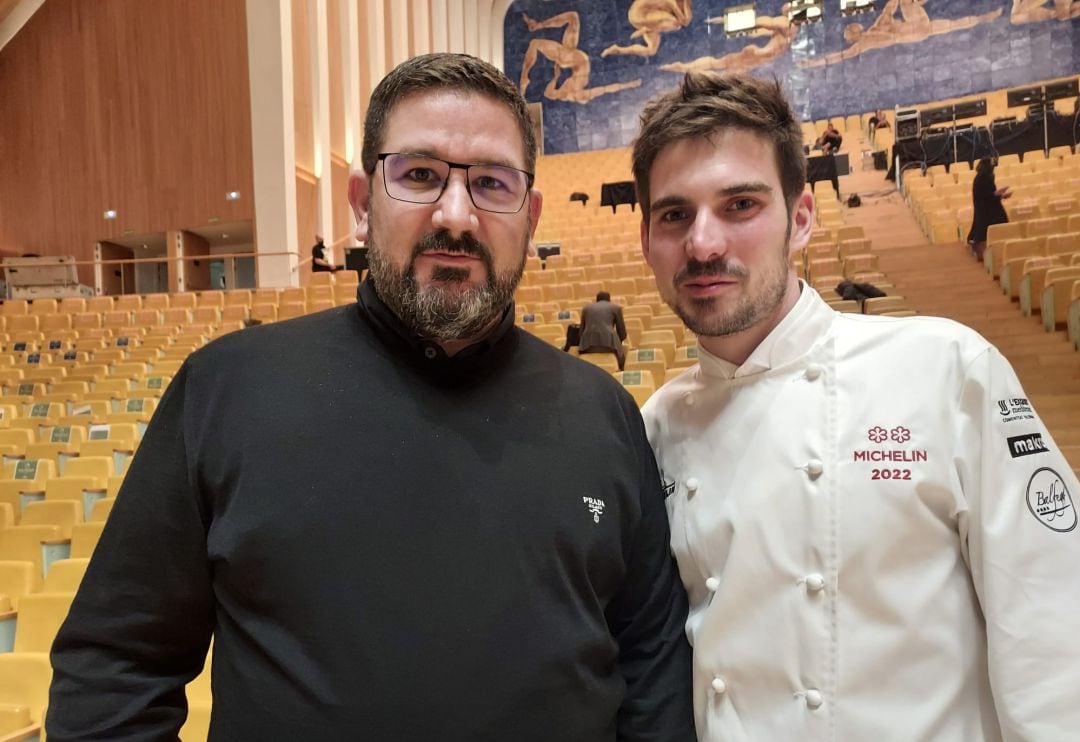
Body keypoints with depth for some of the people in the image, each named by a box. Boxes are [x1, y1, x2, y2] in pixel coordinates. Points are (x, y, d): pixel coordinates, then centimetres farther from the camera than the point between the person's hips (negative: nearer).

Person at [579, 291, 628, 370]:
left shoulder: (586, 308, 25)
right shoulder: (616, 307, 18)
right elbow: (622, 333, 18)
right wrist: (618, 342, 36)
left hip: (588, 344, 2)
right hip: (608, 342, -2)